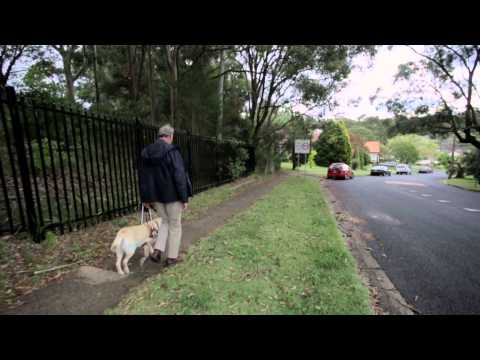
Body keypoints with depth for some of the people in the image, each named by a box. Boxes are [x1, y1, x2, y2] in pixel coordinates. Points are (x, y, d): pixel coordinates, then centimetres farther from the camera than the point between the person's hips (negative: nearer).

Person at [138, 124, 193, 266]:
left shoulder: (146, 152, 6)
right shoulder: (172, 151, -15)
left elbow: (142, 177, 10)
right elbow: (179, 176, -19)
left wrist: (145, 198, 16)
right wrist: (184, 198, -13)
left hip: (156, 196, 6)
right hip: (172, 195, -6)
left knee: (165, 222, 24)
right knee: (175, 225, 10)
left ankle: (157, 250, 13)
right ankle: (172, 257, 20)